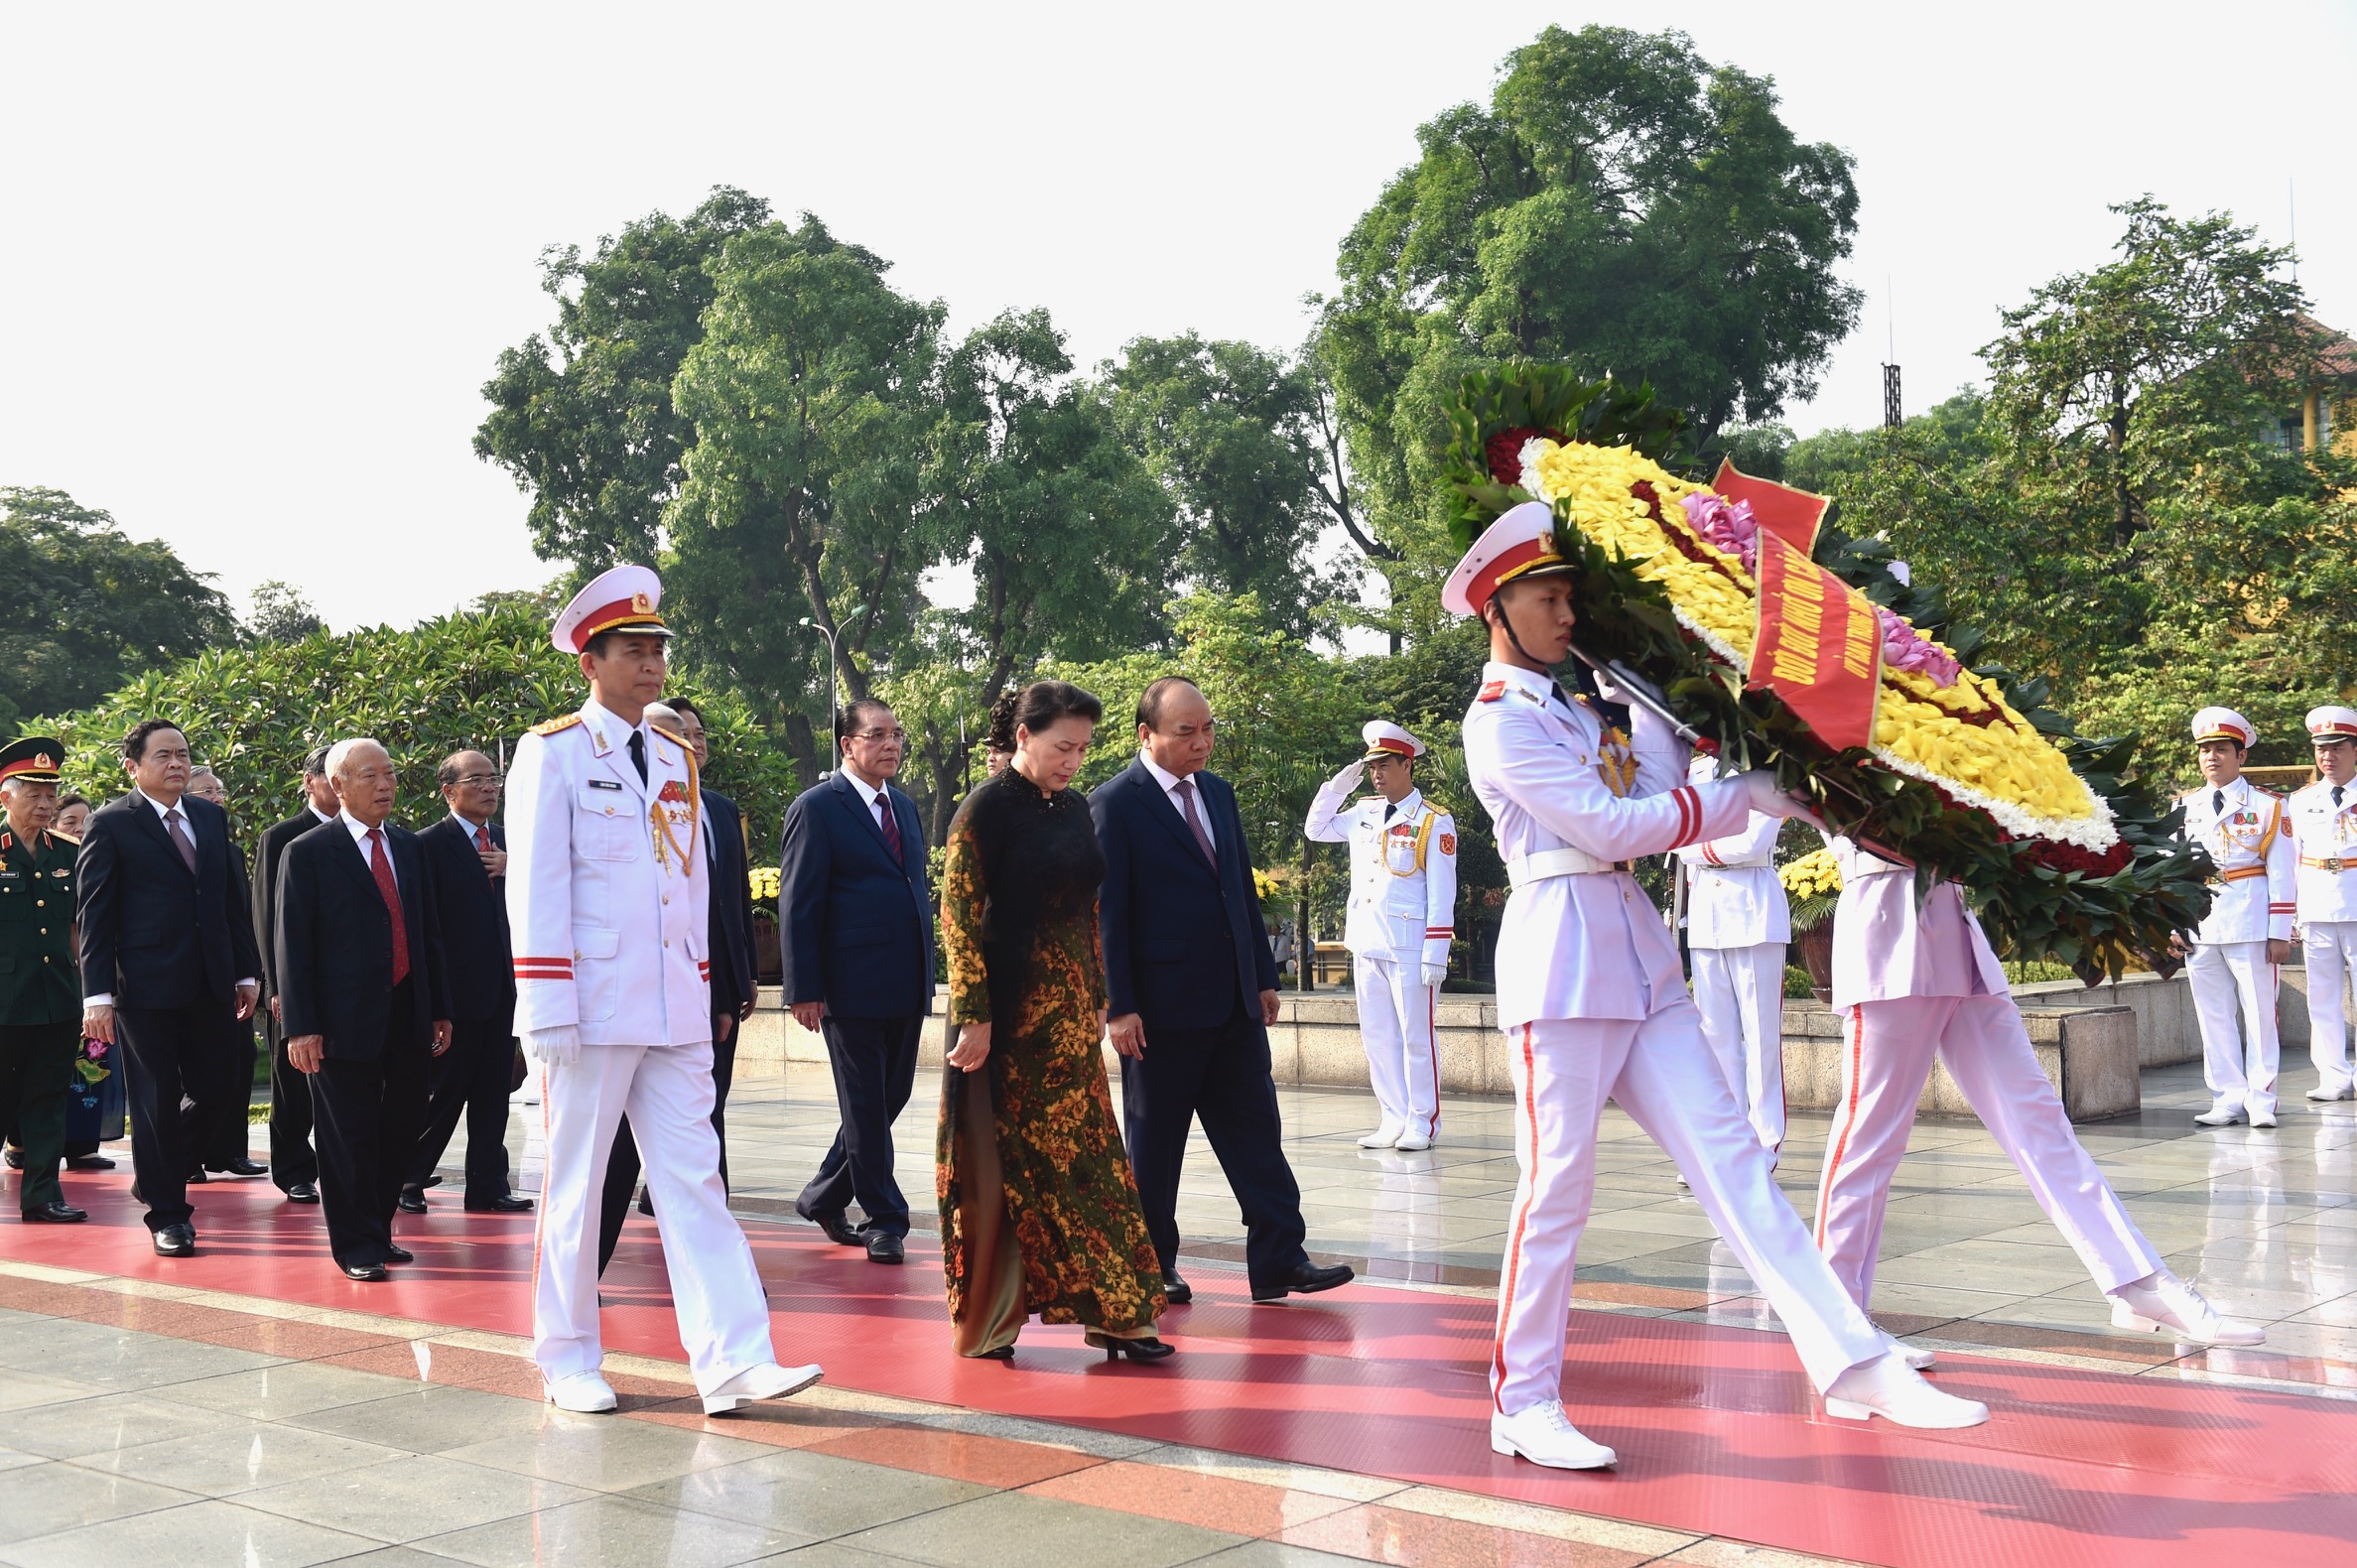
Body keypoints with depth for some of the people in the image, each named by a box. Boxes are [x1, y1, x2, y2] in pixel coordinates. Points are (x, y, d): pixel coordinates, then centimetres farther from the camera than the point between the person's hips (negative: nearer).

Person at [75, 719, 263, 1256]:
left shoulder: (211, 817, 12)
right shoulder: (111, 824, -5)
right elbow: (93, 914, -7)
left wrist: (246, 971, 10)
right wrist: (98, 995, -14)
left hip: (211, 984, 5)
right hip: (147, 986, -5)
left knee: (216, 1089, 7)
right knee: (157, 1101, 3)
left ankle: (156, 1177, 31)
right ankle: (166, 1213, 15)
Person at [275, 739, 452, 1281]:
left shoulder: (407, 846, 13)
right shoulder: (308, 853, -4)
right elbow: (293, 945, -6)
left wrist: (440, 1009, 13)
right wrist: (300, 1026, -12)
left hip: (409, 1017, 5)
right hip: (347, 1021, -5)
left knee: (401, 1129, 10)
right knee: (350, 1139, 2)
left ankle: (379, 1230, 26)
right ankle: (358, 1246, 14)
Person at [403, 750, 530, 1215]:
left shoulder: (506, 841, 14)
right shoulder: (430, 844, -7)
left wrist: (514, 869, -7)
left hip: (503, 989, 6)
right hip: (457, 992, -6)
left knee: (493, 1095, 10)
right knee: (442, 1093, 1)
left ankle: (487, 1188, 16)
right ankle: (407, 1180, 14)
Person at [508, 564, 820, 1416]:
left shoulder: (676, 760, 14)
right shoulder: (551, 753, -4)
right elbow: (534, 888, -9)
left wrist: (700, 989, 12)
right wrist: (549, 1014, -14)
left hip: (674, 1015, 5)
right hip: (592, 1012, -5)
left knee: (693, 1178, 1)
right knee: (575, 1183, 5)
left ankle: (732, 1360, -2)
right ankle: (569, 1362, 17)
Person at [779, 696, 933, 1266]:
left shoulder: (905, 807, 16)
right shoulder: (817, 807, -5)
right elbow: (799, 904, -8)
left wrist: (926, 974, 15)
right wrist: (805, 988, -13)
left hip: (906, 986, 7)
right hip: (852, 984, -7)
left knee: (890, 1097, 12)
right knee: (865, 1106, 2)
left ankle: (823, 1198, 28)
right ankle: (885, 1220, 10)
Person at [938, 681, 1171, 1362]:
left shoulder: (1075, 809, 10)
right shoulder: (986, 809, -11)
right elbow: (959, 917, -13)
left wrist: (1096, 1000, 15)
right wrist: (974, 1017, -17)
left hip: (1069, 1014, 7)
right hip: (1009, 1013, -6)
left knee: (1084, 1154, 6)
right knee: (1002, 1162, 2)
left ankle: (1108, 1311, 11)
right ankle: (986, 1319, 14)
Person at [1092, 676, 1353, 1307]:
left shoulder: (1219, 793, 13)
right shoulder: (1116, 803, -8)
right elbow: (1107, 910, -11)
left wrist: (1264, 975, 12)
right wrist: (1119, 1006, -15)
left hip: (1234, 1001, 6)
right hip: (1162, 1005, -6)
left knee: (1256, 1130, 4)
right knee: (1154, 1139, 6)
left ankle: (1278, 1260, 7)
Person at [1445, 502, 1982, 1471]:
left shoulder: (1572, 705, 22)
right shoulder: (1498, 717, -5)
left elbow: (1655, 783, 8)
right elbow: (1608, 825, -13)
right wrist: (1749, 799, -9)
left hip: (1638, 957, 8)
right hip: (1562, 959, -8)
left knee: (1732, 1158, 3)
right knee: (1557, 1184, -4)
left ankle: (1855, 1368, 1)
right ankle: (1523, 1404, 8)